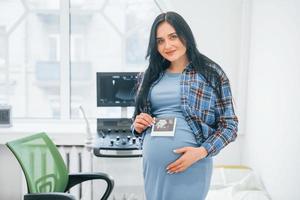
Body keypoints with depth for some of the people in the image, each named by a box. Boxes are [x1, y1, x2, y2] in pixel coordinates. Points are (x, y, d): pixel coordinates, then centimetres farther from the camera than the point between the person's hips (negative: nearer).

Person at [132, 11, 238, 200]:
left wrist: (202, 151, -15)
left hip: (190, 166, -4)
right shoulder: (150, 76, 10)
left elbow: (229, 124, -2)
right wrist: (138, 126, -2)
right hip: (152, 165, 4)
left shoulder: (211, 73, -2)